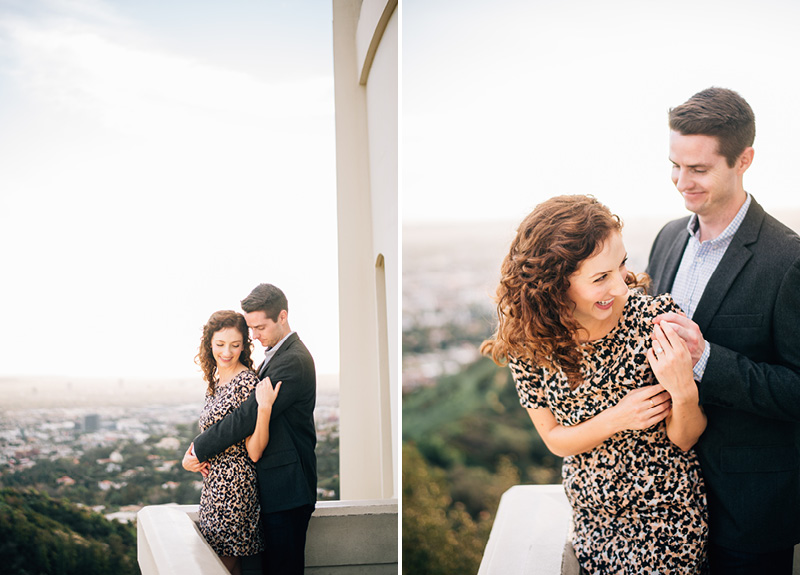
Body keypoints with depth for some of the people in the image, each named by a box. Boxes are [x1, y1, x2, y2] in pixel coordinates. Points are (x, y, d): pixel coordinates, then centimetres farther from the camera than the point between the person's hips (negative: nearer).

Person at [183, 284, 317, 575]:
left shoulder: (293, 361, -18)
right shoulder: (275, 356, 15)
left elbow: (249, 416, -21)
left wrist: (201, 448, -12)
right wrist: (202, 444, 1)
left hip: (286, 485, -10)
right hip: (272, 485, 10)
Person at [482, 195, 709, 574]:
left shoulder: (657, 316, -22)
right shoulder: (529, 341, -16)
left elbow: (684, 440, -12)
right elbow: (554, 438, -4)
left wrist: (685, 392, -33)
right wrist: (616, 419, -22)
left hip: (669, 514, -2)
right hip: (592, 518, 2)